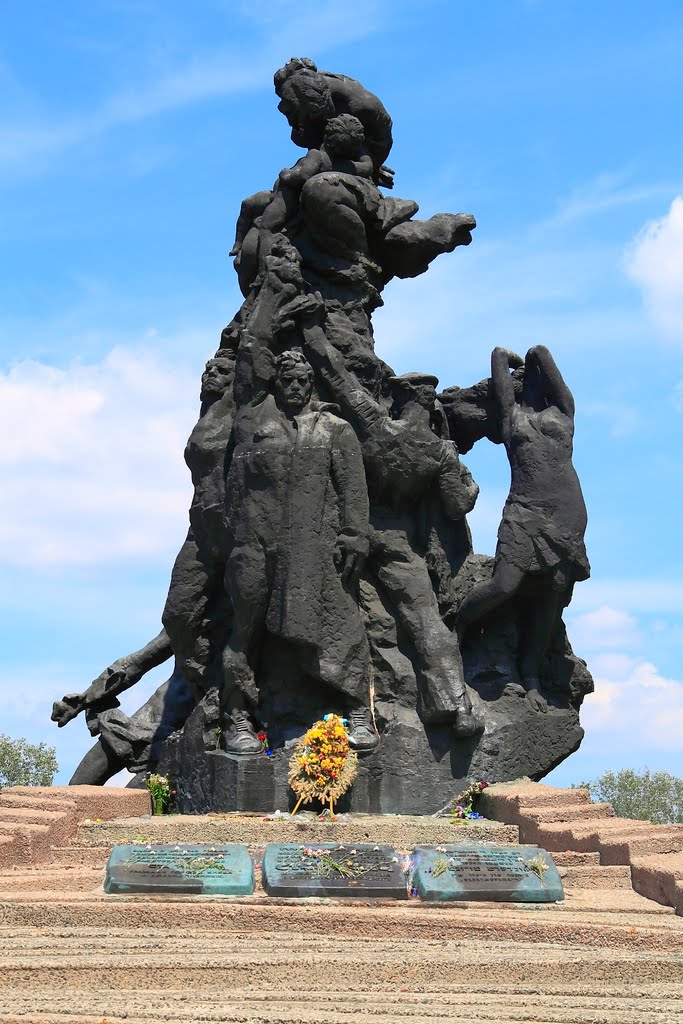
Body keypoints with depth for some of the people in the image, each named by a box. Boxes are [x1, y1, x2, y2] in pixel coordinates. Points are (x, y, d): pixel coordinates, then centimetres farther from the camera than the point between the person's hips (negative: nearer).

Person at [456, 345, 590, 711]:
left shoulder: (563, 410, 20)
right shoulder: (511, 412, 18)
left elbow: (541, 352, 17)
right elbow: (500, 354, 23)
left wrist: (538, 362, 37)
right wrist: (528, 365, 40)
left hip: (566, 515, 2)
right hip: (523, 512, -1)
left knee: (552, 597, -2)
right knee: (504, 585, -18)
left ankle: (530, 676, 8)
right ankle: (457, 626, 8)